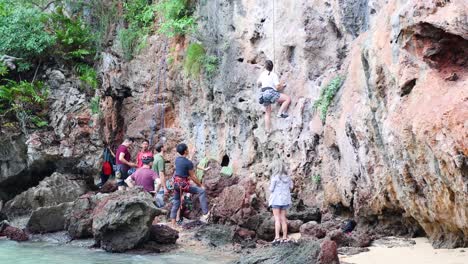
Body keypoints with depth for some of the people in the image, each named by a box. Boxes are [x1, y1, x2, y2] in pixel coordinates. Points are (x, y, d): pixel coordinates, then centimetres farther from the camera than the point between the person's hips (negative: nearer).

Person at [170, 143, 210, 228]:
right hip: (183, 184, -8)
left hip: (176, 183, 8)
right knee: (202, 191, -4)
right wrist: (200, 185, 1)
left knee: (176, 203, 14)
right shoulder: (188, 163, -16)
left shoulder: (177, 159, 6)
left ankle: (173, 224, 17)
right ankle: (205, 214, -12)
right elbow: (193, 177, -10)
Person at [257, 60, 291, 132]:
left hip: (263, 94, 7)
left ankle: (267, 130, 11)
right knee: (288, 98, -9)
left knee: (268, 113, 15)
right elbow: (277, 87, -5)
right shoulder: (274, 75, 1)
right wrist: (282, 85, 15)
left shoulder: (262, 74, 17)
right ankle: (280, 113, -18)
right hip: (270, 92, -7)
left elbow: (258, 84, 31)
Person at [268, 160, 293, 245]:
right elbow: (291, 187, 11)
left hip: (276, 200, -5)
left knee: (277, 219, -6)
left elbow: (271, 189, -9)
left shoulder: (275, 177, -12)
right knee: (283, 219, 11)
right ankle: (285, 238, 12)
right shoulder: (287, 177, 5)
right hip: (285, 199, 5)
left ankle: (277, 237, -13)